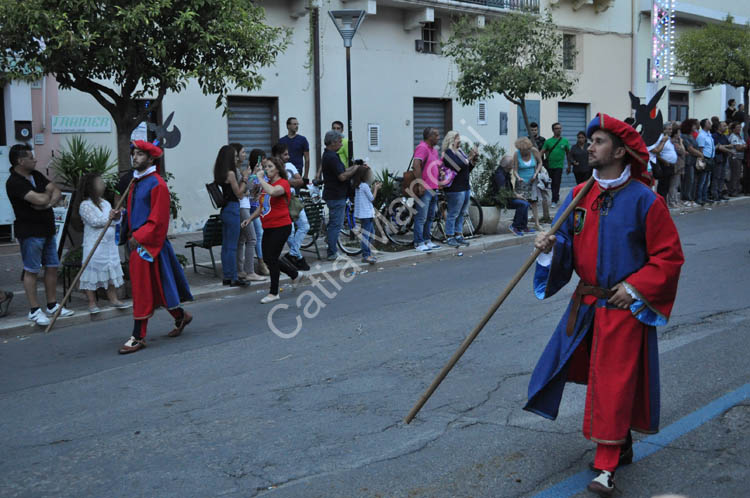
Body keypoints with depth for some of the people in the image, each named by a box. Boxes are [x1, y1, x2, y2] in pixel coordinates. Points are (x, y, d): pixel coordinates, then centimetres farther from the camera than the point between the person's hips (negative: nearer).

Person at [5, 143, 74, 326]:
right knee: (31, 271, -1)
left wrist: (49, 202, -15)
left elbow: (57, 192, 6)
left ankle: (52, 306, 20)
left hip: (47, 230, 8)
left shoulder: (36, 175, 10)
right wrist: (47, 192, -3)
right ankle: (34, 310, 5)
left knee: (52, 268, 11)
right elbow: (40, 199, -26)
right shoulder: (14, 182, -16)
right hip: (30, 233, -8)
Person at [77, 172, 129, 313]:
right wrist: (109, 218, -13)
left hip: (110, 245, 7)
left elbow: (115, 221, 10)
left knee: (111, 270, 12)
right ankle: (92, 303, 6)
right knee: (92, 272, -2)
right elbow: (94, 221, -19)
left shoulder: (106, 203, 12)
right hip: (94, 246, -7)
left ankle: (113, 298, 21)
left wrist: (116, 216, -11)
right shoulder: (85, 205, -9)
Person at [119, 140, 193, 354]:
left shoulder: (156, 184, -12)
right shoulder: (137, 182, 15)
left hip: (149, 243, -9)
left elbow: (158, 220, -17)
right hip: (137, 241, 9)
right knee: (155, 288, 15)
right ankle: (181, 316, 33)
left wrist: (139, 237, -21)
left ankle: (138, 337, -1)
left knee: (143, 290, -6)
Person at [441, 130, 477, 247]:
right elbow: (458, 167, -22)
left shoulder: (459, 151, 17)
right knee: (453, 214, -5)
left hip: (465, 187, 9)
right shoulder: (448, 153, -10)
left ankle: (458, 235, 20)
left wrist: (474, 159, 5)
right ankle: (449, 237, 1)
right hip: (455, 188, -9)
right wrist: (469, 158, -16)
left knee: (462, 213, 12)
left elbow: (467, 170, 19)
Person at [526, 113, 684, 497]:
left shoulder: (644, 200, -12)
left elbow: (669, 256, -8)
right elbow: (564, 245, 6)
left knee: (614, 382, -6)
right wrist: (550, 247, -16)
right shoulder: (579, 195, 4)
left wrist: (635, 287, -15)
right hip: (586, 306, 6)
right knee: (600, 377, 16)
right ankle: (622, 445, 36)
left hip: (623, 307, -6)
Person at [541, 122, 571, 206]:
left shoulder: (565, 141, 4)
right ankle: (557, 197, 31)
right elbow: (542, 151, -3)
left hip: (559, 166, -2)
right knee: (552, 184, 12)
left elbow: (568, 153, 10)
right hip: (550, 165, 2)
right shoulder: (548, 141, 3)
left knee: (556, 183, -8)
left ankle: (554, 201, -7)